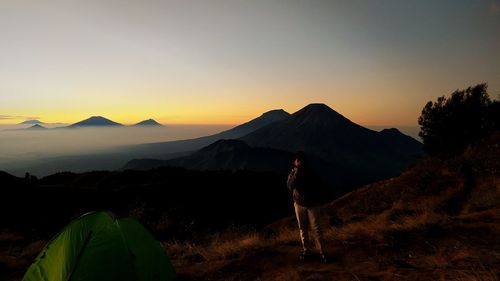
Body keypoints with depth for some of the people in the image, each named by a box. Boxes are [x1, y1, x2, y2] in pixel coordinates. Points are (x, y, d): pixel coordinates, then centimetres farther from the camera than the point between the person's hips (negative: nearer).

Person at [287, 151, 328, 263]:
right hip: (299, 204, 2)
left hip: (312, 204, -1)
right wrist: (295, 174, -30)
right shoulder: (292, 173, -4)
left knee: (316, 228, -2)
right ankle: (305, 250, 22)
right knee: (303, 228, 10)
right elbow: (290, 186, -21)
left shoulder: (311, 172, -7)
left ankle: (321, 251, 8)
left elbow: (317, 186, -2)